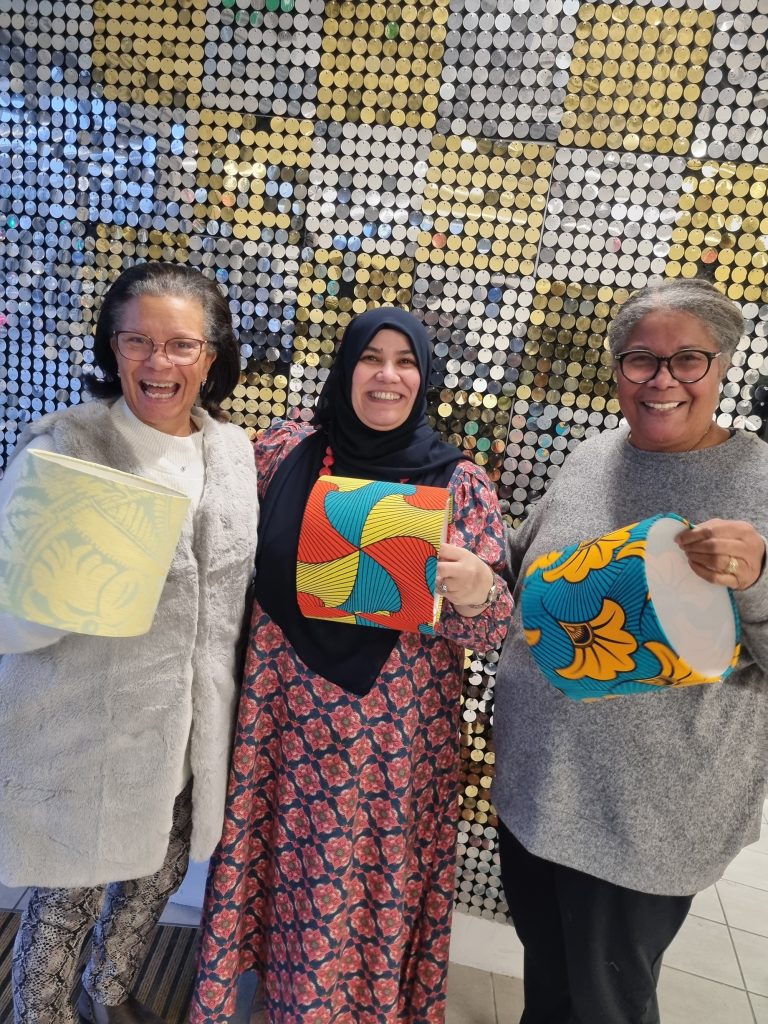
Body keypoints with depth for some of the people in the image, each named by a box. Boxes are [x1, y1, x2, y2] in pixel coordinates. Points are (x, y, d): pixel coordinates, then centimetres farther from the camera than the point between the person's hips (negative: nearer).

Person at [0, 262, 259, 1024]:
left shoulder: (233, 450, 1)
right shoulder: (62, 445, -15)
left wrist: (221, 713, 8)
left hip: (187, 731, 6)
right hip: (83, 733, -5)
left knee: (158, 876, 25)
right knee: (69, 898, 14)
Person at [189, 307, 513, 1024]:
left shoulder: (459, 482, -5)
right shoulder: (286, 451, -1)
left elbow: (488, 630, -7)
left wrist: (475, 588, -26)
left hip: (394, 736, -1)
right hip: (285, 716, 2)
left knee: (374, 883, 14)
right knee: (287, 866, 17)